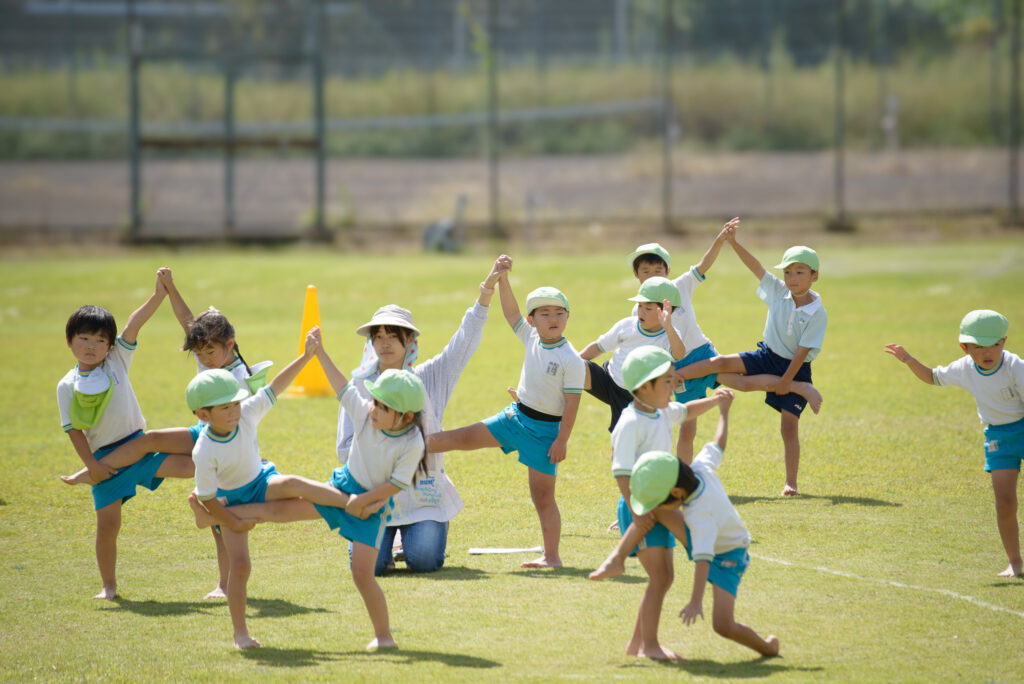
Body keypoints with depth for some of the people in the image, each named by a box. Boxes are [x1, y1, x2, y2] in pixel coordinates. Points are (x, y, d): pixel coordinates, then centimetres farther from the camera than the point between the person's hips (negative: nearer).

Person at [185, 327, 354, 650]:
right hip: (231, 501, -3)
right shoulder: (205, 452, -30)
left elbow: (275, 388, -17)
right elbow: (206, 496, -21)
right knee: (239, 564, -9)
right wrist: (234, 523, -15)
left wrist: (306, 355, -23)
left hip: (260, 482, 3)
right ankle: (240, 633, 2)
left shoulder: (247, 414, -20)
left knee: (292, 484, -30)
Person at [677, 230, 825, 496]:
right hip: (768, 355, 4)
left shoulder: (817, 314, -17)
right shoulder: (778, 292, -4)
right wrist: (733, 242, -18)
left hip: (795, 368, -4)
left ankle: (791, 482, 0)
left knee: (789, 425, -8)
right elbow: (755, 267, -7)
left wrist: (784, 383, -16)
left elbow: (802, 352, -17)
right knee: (720, 363, -14)